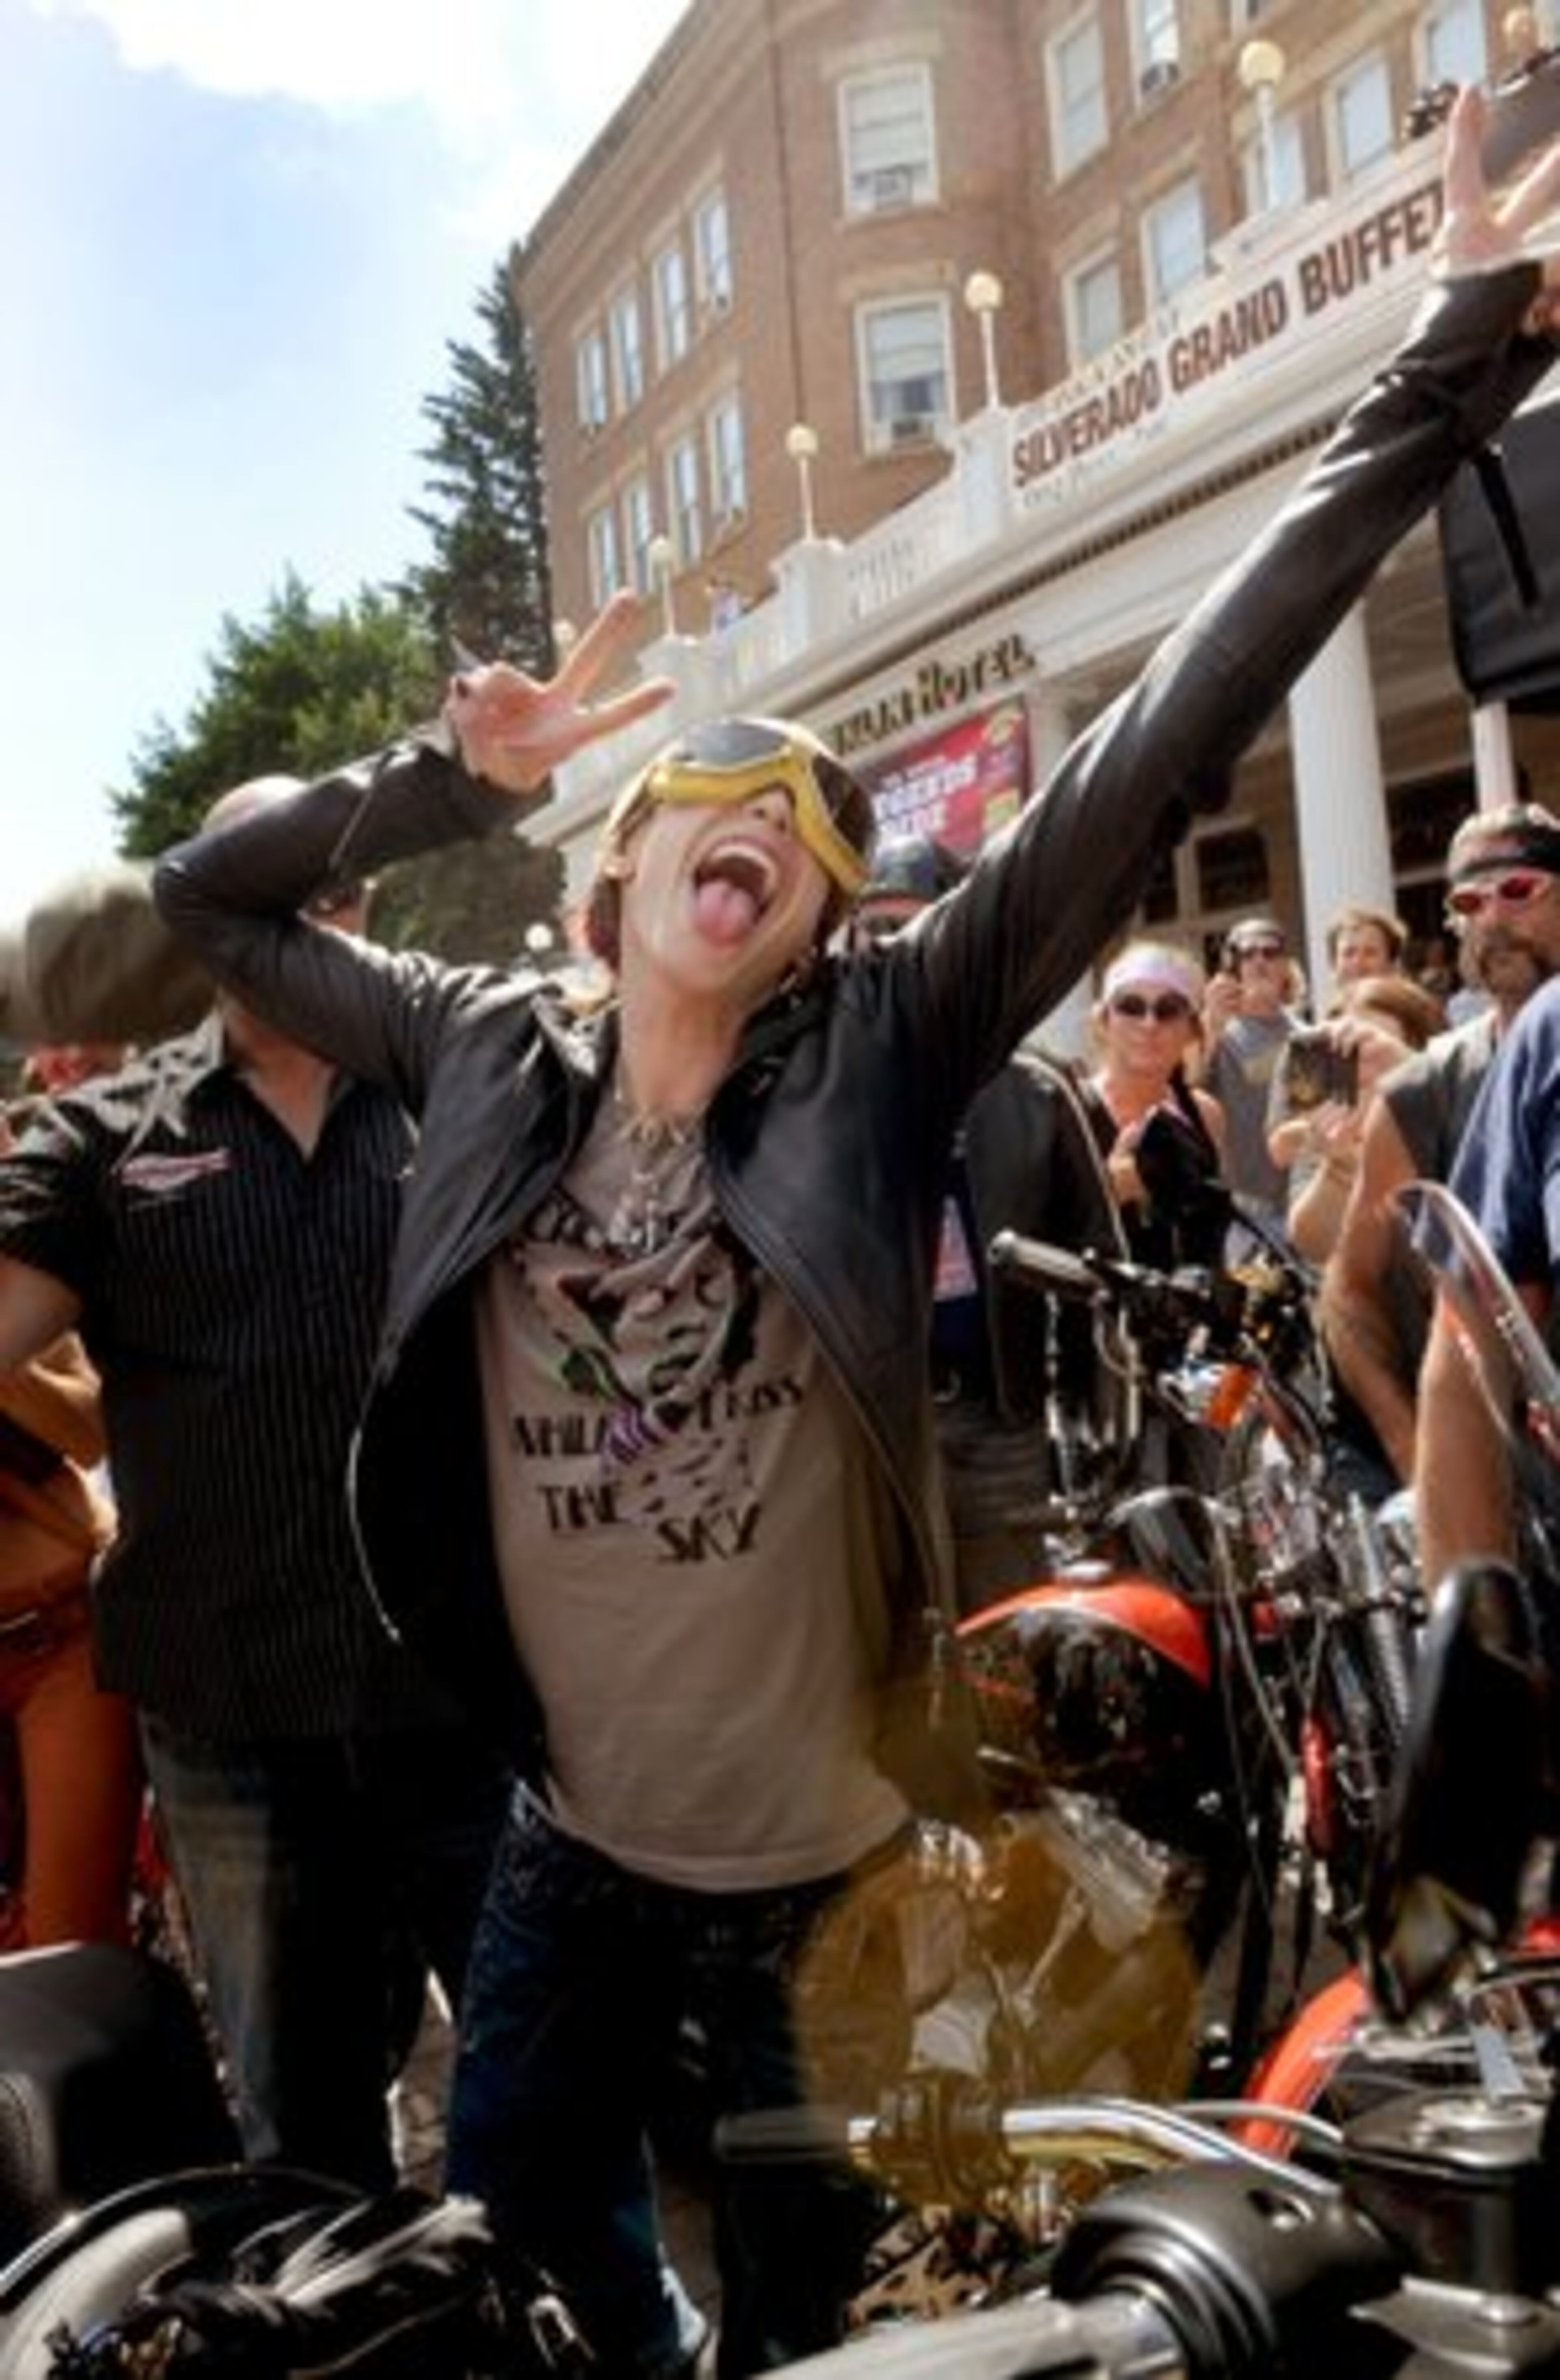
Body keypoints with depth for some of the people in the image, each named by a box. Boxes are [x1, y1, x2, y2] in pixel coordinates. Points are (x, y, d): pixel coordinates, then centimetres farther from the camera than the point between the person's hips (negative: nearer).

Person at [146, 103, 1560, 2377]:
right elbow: (204, 898, 5)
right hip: (576, 1828, 3)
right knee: (512, 2190, 24)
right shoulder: (485, 1058, -7)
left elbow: (1155, 756, -22)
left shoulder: (882, 1054, -16)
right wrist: (448, 771, -6)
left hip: (828, 1845, -3)